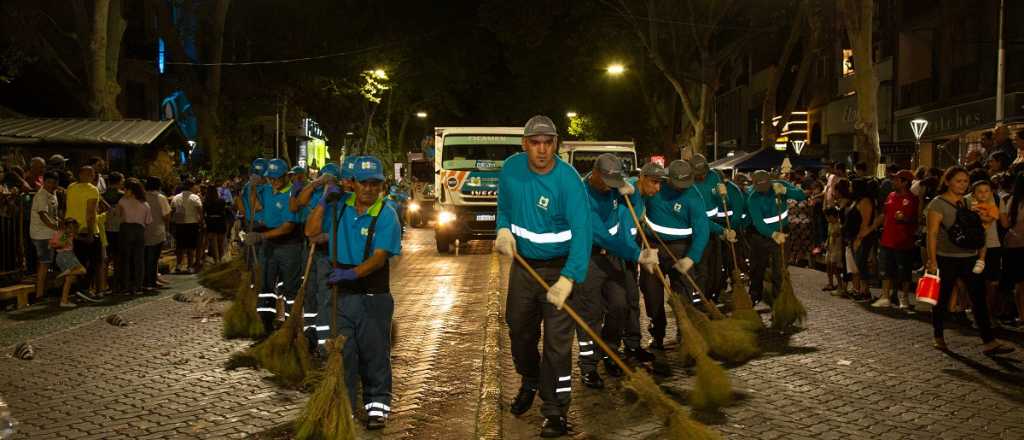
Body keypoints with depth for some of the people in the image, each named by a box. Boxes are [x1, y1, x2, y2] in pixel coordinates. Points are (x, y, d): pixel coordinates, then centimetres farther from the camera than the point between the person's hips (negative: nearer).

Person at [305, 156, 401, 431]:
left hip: (373, 296, -4)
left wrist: (352, 273, -33)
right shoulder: (340, 207, 5)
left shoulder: (386, 215, -10)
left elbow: (379, 257, -18)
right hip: (342, 294, 4)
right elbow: (311, 231, 9)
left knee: (374, 354, 5)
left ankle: (377, 406, 18)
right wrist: (324, 202, -2)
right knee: (343, 353, 9)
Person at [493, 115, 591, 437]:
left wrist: (568, 279, -39)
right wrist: (504, 229, -9)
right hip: (522, 264, 5)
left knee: (557, 343, -6)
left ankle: (556, 413, 7)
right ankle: (529, 383, 47)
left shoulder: (568, 179, -23)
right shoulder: (511, 168, -7)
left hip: (559, 268, -5)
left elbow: (581, 230, -30)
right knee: (519, 332, 20)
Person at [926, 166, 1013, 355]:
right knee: (942, 299, 6)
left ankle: (989, 342, -2)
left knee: (979, 298, -2)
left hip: (969, 257, 5)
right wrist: (932, 260, -17)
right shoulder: (938, 203, -7)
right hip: (946, 259, -5)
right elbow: (932, 233, -11)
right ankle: (938, 338, 22)